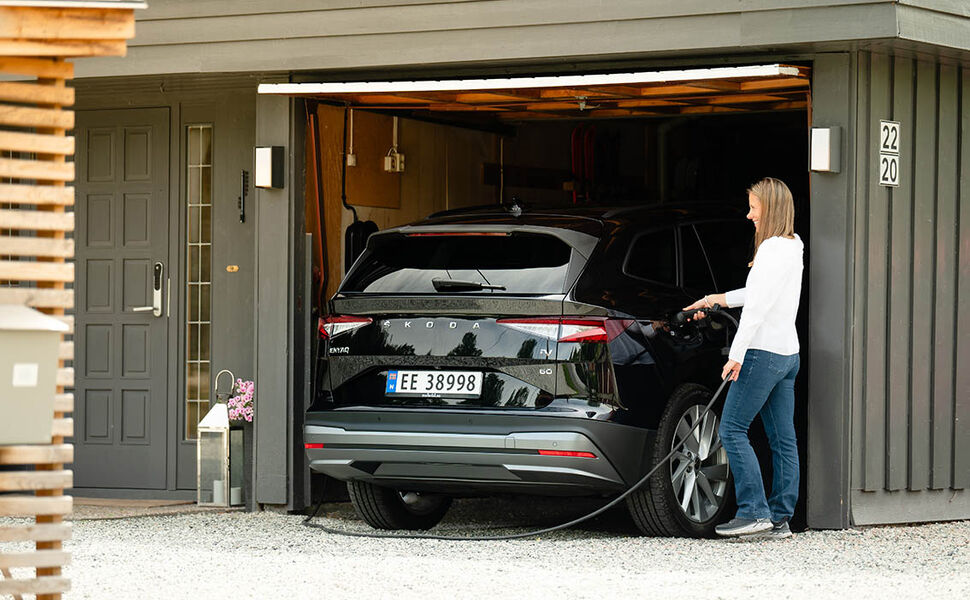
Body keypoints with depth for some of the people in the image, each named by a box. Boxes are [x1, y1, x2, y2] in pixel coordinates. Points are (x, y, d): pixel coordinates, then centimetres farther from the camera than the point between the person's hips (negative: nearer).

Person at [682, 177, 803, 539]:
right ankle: (780, 519, 7)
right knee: (782, 438, 6)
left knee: (732, 429, -7)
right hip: (788, 353, 10)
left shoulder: (773, 250, -14)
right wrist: (715, 300, 29)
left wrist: (736, 356, -20)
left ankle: (754, 511, -11)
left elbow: (757, 307, -19)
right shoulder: (793, 248, 15)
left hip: (764, 354, -10)